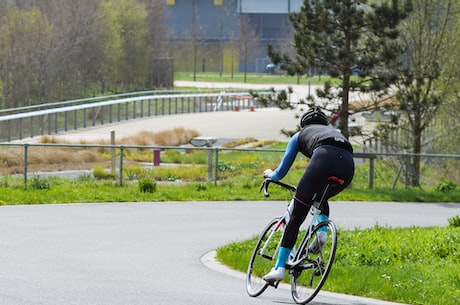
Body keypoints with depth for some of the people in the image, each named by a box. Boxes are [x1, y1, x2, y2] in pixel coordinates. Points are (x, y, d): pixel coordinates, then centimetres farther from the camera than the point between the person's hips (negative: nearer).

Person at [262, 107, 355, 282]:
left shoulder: (300, 135, 33)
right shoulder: (334, 131, 43)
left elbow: (282, 172, 33)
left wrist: (271, 175, 57)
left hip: (324, 159, -4)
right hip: (348, 164, 4)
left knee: (296, 217, 3)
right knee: (321, 198, 36)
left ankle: (280, 268, -2)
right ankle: (322, 233, 8)